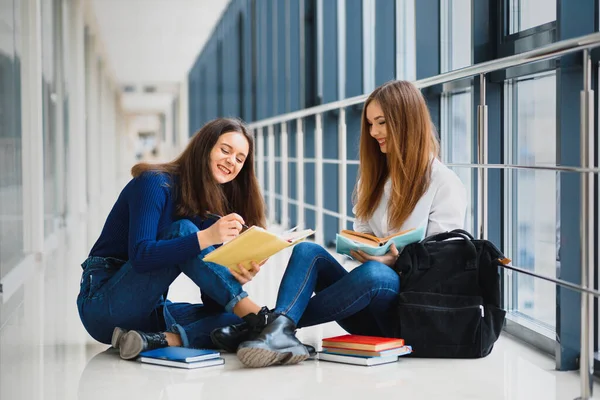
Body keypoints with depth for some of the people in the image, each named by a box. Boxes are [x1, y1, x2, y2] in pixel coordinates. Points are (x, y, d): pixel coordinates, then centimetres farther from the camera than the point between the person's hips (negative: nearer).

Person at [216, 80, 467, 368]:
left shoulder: (444, 183, -2)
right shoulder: (374, 177, 19)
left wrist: (397, 260, -24)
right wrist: (357, 247, -9)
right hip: (368, 311, 6)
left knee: (374, 273, -38)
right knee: (307, 250, -19)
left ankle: (282, 324, -33)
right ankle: (279, 331, -45)